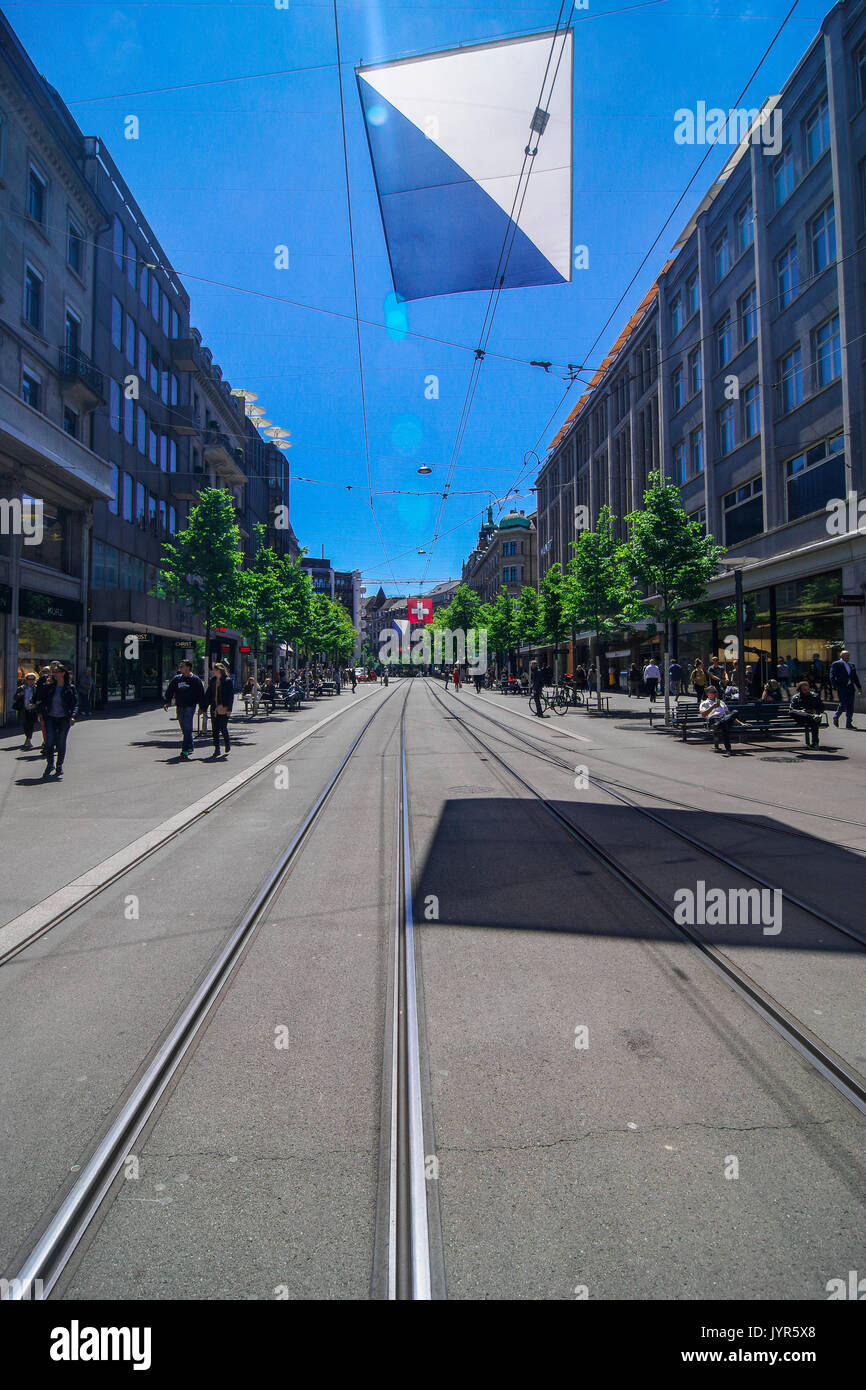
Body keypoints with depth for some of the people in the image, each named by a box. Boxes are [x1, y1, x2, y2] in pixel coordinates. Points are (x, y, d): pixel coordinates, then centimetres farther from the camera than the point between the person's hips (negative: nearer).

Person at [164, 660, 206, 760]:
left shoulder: (195, 680, 0)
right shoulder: (176, 679, 10)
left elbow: (200, 694, 2)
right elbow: (169, 691, 11)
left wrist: (201, 707, 0)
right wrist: (166, 702, -1)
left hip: (190, 707, -5)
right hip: (180, 707, 5)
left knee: (187, 729, -11)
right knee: (184, 729, 12)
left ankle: (184, 751, -13)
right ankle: (191, 747, 29)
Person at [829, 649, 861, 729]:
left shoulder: (851, 665, 17)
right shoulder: (836, 664, -1)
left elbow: (855, 677, 21)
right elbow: (832, 677, -5)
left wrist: (859, 687, 13)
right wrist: (835, 688, -14)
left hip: (850, 688, 6)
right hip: (841, 688, -6)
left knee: (850, 706, 3)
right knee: (843, 704, -10)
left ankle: (848, 723, 8)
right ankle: (835, 717, 15)